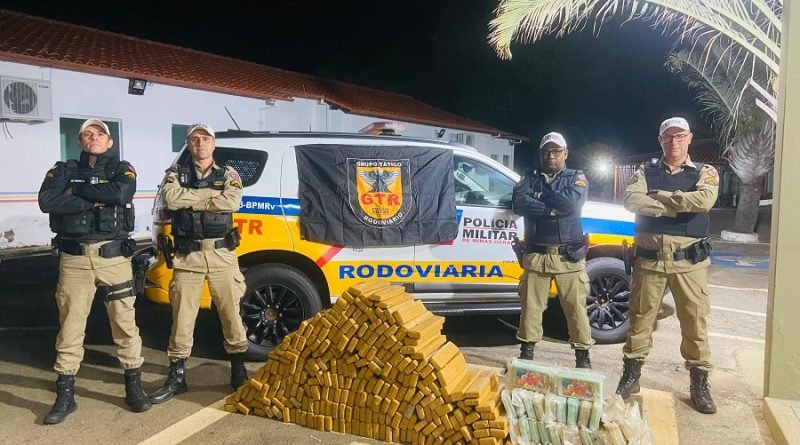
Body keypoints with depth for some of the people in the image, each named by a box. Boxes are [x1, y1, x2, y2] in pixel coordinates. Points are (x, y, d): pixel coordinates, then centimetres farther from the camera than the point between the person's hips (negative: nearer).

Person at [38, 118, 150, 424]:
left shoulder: (122, 169, 6)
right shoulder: (63, 170, 8)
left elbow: (121, 194, -17)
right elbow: (46, 201, -11)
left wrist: (77, 190, -10)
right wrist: (94, 201, -15)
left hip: (113, 256, -1)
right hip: (74, 258, 1)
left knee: (125, 323, 5)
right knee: (70, 327, 6)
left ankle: (133, 387, 17)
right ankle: (65, 396, 17)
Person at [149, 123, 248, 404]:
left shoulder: (228, 174, 7)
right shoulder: (176, 174, 8)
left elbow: (232, 202, -14)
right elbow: (170, 198, -14)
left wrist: (190, 200, -11)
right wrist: (208, 194, -11)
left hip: (222, 255, 0)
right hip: (187, 257, 0)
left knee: (231, 313, 6)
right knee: (182, 316, 5)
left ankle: (239, 371, 20)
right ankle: (176, 377, 17)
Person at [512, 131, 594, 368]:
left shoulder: (577, 178, 6)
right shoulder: (530, 178, 10)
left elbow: (571, 203, -15)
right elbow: (519, 204, -10)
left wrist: (540, 194, -8)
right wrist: (553, 207, -15)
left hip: (568, 255, -1)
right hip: (536, 254, 2)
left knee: (576, 308, 3)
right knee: (531, 306, 7)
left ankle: (583, 356, 16)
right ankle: (527, 352, 20)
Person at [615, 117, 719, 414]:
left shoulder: (705, 172, 5)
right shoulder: (645, 171, 8)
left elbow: (704, 200, -17)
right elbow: (631, 200, -12)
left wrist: (658, 196, -11)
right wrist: (677, 206, -15)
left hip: (689, 260, 0)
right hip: (649, 259, 1)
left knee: (695, 322, 5)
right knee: (640, 319, 7)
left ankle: (699, 384, 19)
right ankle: (631, 376, 20)